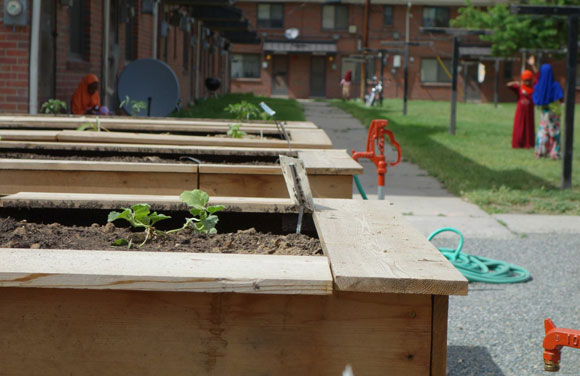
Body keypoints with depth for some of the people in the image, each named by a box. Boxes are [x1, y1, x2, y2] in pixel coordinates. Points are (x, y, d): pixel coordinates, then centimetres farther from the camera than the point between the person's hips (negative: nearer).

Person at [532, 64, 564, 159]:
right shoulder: (555, 85, -17)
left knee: (543, 131, 12)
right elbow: (561, 99, -16)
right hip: (554, 111, -4)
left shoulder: (538, 85, -6)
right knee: (554, 132, 3)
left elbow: (535, 99, 3)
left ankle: (540, 152, 9)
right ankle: (554, 153, 0)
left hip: (543, 111, 4)